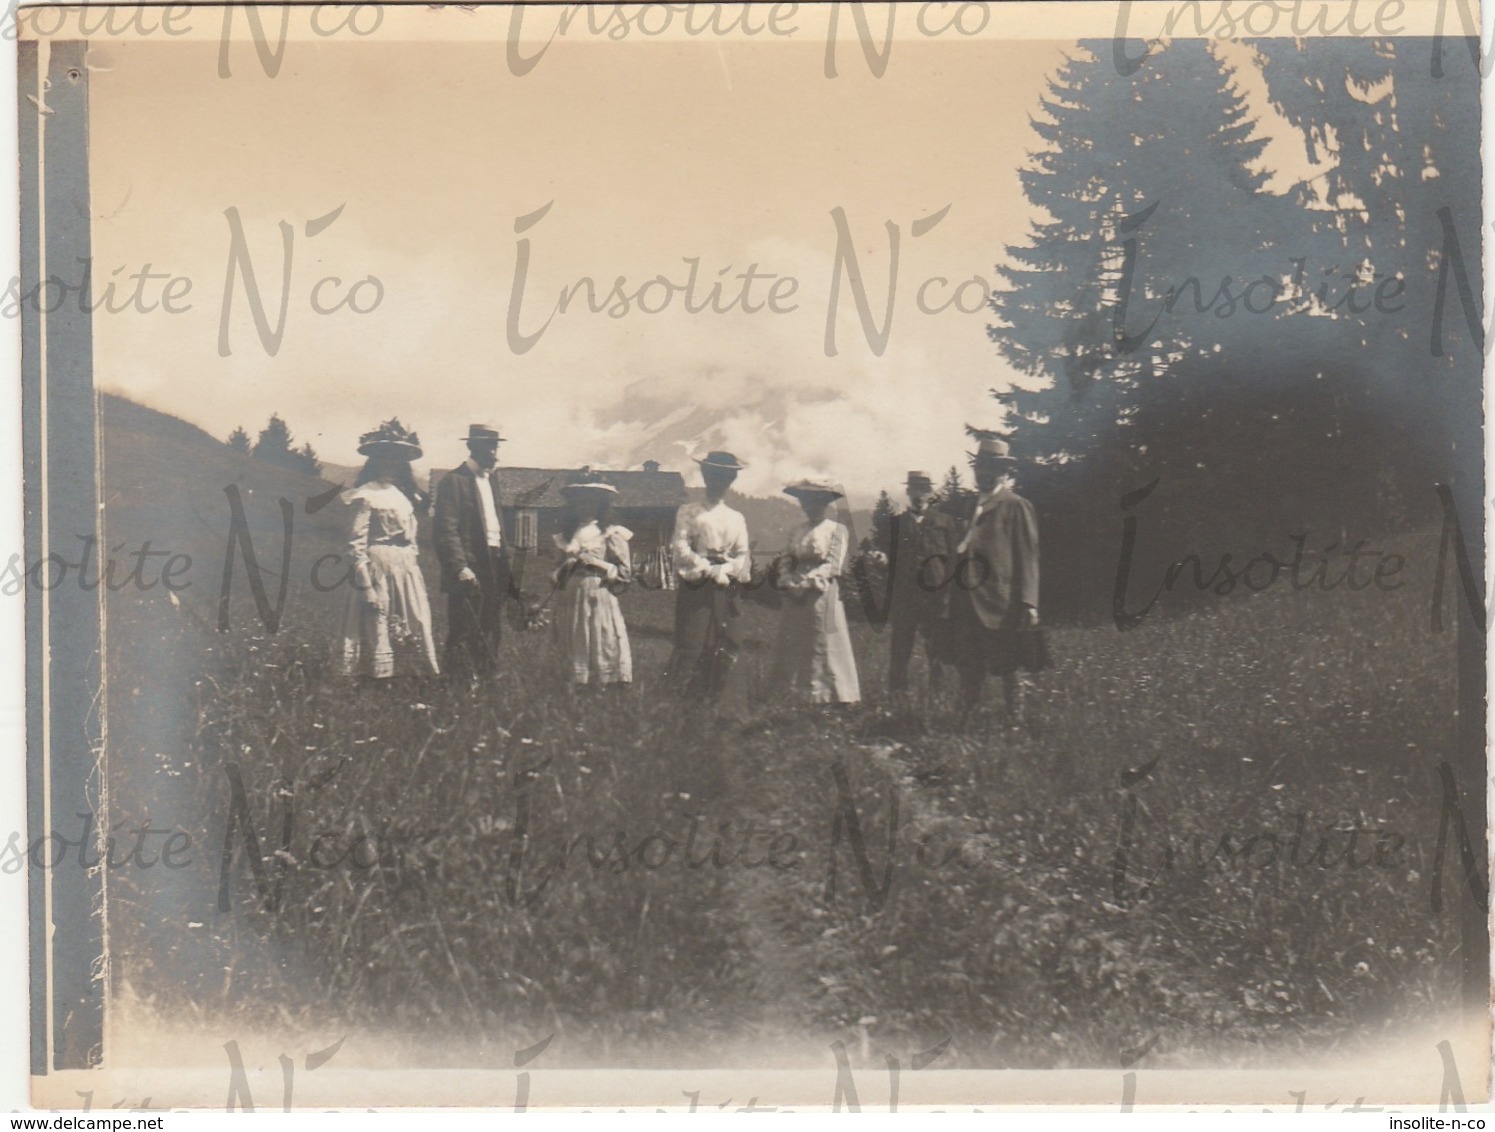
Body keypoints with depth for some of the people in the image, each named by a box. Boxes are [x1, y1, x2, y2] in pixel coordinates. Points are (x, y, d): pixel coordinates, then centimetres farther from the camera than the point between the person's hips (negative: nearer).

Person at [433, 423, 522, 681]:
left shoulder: (491, 478, 17)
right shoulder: (454, 481, -9)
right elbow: (446, 531, -15)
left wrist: (506, 567, 15)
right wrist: (460, 568, -23)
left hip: (494, 569, 9)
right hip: (469, 570, -8)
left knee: (491, 634, 12)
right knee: (464, 634, -6)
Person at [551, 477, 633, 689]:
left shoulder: (611, 534, 0)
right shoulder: (569, 536, 15)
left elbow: (625, 572, -5)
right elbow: (559, 576, 21)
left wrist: (596, 562, -12)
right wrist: (568, 565, 0)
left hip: (600, 599, -5)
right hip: (573, 600, 5)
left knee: (603, 652, -10)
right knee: (575, 652, 3)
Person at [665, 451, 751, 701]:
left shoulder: (736, 518, 15)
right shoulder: (688, 513, 3)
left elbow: (743, 555, 7)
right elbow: (680, 549, -8)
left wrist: (725, 570, -13)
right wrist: (709, 570, -15)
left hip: (725, 588, 4)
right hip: (695, 587, -4)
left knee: (724, 647, 1)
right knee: (691, 645, -8)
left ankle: (711, 697, 9)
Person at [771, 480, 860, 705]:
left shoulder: (837, 530, -3)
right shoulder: (798, 531, 13)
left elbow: (832, 566, -11)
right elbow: (785, 562, 9)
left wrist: (806, 583, -17)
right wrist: (789, 583, -9)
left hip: (822, 597, -6)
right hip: (796, 599, 6)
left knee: (823, 650, -3)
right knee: (793, 649, 7)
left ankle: (823, 697, 0)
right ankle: (795, 699, 14)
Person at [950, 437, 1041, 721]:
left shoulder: (1016, 507, -1)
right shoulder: (972, 508, 18)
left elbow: (1027, 556, -6)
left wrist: (1027, 603, -14)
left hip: (1000, 606, -6)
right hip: (969, 604, 6)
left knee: (1007, 670, -2)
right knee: (969, 671, 8)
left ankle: (1015, 723, 6)